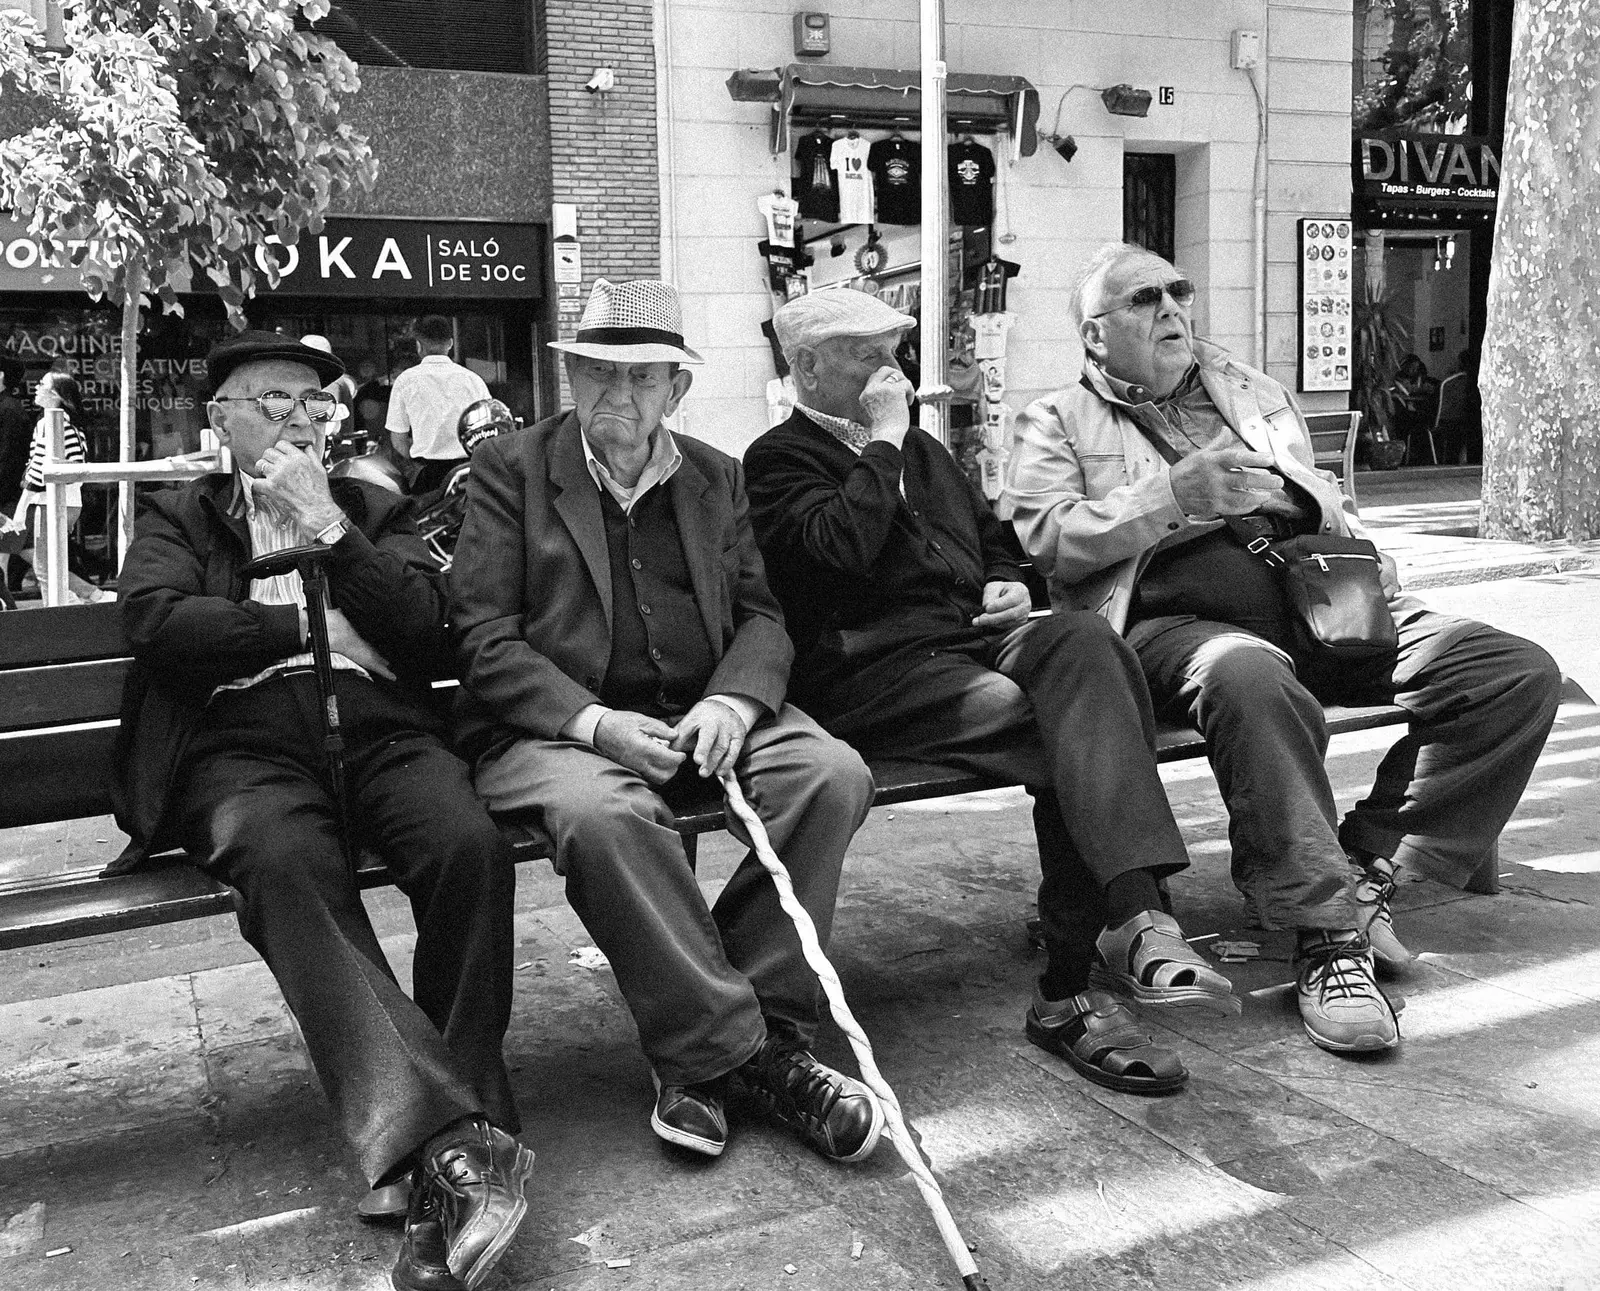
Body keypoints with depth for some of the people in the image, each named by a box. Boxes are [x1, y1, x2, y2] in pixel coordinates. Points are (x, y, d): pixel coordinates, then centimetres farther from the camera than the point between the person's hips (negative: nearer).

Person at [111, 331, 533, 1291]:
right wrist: (310, 623, 2)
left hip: (382, 732, 2)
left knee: (472, 846, -31)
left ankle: (450, 1146, -28)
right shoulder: (176, 518, 21)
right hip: (244, 749, -1)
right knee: (288, 862, -37)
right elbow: (157, 624, -1)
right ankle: (447, 1140, -45)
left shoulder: (375, 509, 25)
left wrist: (326, 525, 1)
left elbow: (422, 622, 6)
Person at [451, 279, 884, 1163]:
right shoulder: (509, 469, 5)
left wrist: (733, 701, -13)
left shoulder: (716, 477, 16)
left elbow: (761, 616, 12)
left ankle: (701, 1052, -17)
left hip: (704, 714, 4)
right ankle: (739, 1047, -23)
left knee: (834, 774, -23)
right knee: (603, 813, -37)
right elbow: (482, 635, -3)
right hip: (561, 723, -3)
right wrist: (594, 722, -19)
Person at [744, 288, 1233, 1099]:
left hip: (972, 637, 7)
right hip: (875, 668, -6)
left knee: (1082, 641, -29)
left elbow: (991, 533, 37)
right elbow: (842, 545, -15)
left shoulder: (920, 449, 29)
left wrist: (1009, 582, 14)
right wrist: (882, 442, -5)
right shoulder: (779, 460, 4)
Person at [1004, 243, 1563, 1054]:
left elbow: (1332, 508, 31)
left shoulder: (1251, 392, 28)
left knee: (1521, 672, -13)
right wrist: (1174, 492, -14)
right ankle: (1326, 933, -33)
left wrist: (1375, 585, 12)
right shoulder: (1059, 422, 13)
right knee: (1251, 677, -42)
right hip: (1178, 622, -5)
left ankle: (1367, 867, -10)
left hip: (1316, 605, 6)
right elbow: (1048, 539, -5)